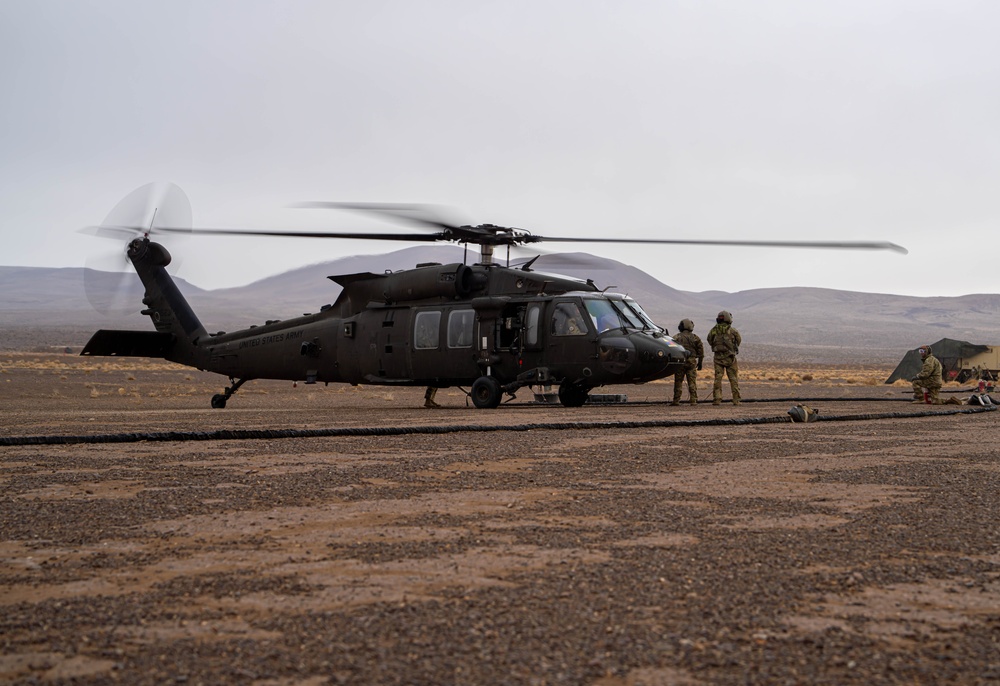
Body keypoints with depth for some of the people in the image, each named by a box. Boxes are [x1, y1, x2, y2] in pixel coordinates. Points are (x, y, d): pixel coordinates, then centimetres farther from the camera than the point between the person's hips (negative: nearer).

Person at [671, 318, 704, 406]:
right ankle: (693, 400, 1)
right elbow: (701, 351, 6)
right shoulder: (695, 338, 6)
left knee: (678, 382, 3)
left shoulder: (676, 337, 2)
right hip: (692, 361, 1)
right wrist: (700, 362, 13)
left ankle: (676, 401, 2)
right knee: (692, 382, 4)